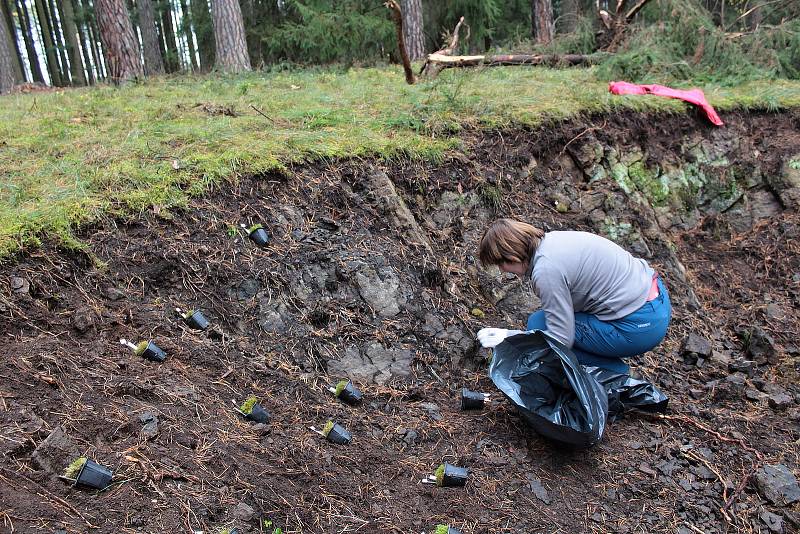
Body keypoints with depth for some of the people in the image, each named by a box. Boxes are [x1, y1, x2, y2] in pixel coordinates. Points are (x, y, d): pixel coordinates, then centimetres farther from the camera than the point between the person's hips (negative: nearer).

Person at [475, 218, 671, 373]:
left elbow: (561, 340, -18)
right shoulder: (551, 239, 5)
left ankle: (614, 373, 2)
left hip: (640, 326, -9)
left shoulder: (546, 271, -22)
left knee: (538, 324, -5)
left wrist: (509, 337, -8)